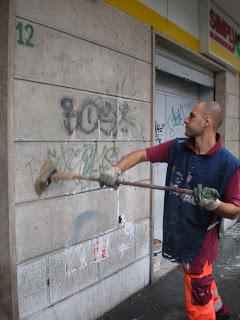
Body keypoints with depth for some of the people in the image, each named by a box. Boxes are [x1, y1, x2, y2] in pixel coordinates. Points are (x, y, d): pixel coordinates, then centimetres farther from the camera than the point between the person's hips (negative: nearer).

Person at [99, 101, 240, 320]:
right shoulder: (177, 147, -6)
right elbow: (142, 154, -3)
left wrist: (213, 204, -30)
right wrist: (116, 170, -16)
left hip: (200, 239, -6)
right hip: (177, 232, 6)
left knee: (197, 301, 7)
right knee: (202, 278, 29)